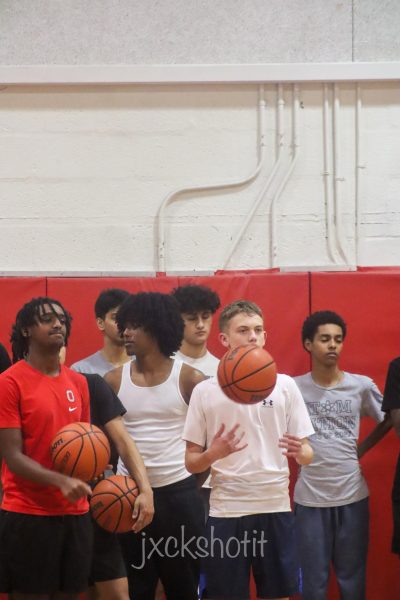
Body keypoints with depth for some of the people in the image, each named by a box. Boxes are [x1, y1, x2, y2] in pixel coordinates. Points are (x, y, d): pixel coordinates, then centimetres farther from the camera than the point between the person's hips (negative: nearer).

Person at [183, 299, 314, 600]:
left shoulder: (284, 385, 4)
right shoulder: (205, 391, 1)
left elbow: (307, 454, 5)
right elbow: (191, 462, 4)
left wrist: (299, 451, -18)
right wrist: (214, 454, -18)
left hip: (275, 508, 1)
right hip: (226, 511, -1)